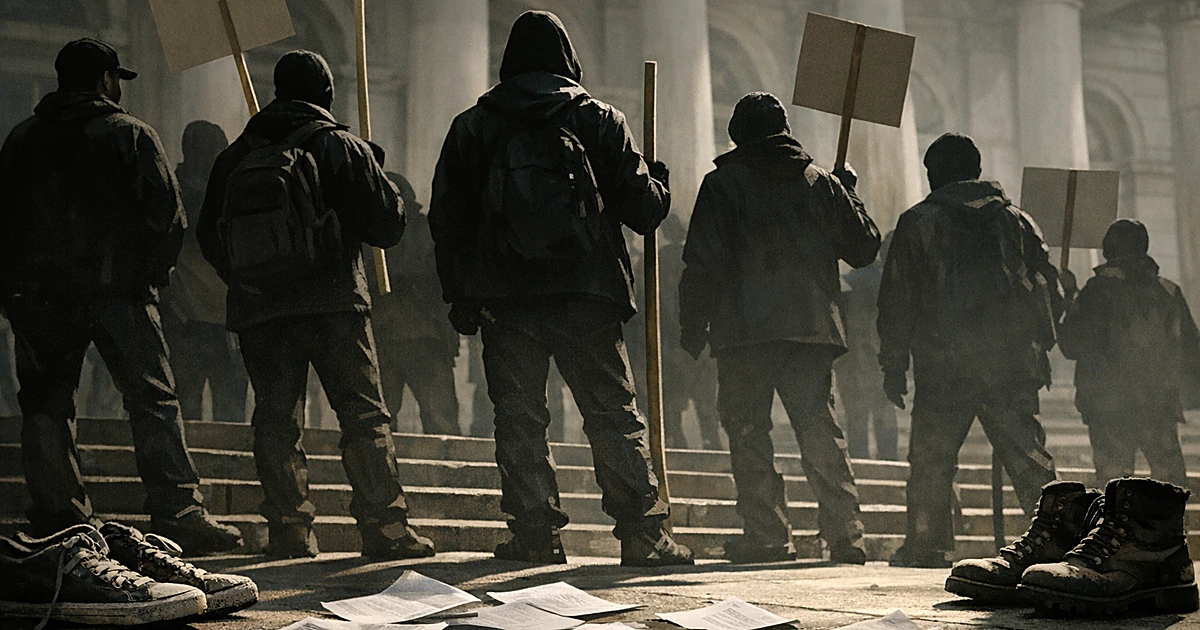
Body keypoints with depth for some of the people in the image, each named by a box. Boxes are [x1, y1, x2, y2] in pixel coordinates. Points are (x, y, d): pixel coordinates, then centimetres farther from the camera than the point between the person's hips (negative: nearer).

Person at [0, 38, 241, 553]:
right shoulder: (131, 134, 2)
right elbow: (168, 215, -5)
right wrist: (153, 273, 8)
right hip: (118, 290, -3)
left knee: (45, 404, 9)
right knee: (153, 400, -3)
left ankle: (57, 520, 8)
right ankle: (178, 513, -11)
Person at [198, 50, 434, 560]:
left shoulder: (234, 157, 10)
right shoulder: (341, 148, 0)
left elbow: (209, 238, 14)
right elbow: (387, 225, 0)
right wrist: (379, 178, 18)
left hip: (257, 309, 3)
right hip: (333, 304, -3)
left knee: (275, 419, 6)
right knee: (364, 414, 0)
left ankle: (289, 532, 2)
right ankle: (385, 527, -5)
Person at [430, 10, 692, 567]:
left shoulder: (471, 127, 10)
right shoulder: (600, 122, 6)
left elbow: (445, 218, 9)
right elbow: (643, 207, 6)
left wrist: (459, 294, 14)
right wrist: (659, 186, 28)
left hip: (502, 295, 1)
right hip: (585, 292, -1)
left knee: (518, 417, 6)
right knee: (614, 415, 3)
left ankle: (534, 534, 3)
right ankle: (642, 533, -1)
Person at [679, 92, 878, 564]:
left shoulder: (722, 184, 1)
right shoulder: (823, 184, 12)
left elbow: (701, 263, -5)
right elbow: (864, 249, 16)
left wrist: (692, 329, 2)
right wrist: (850, 195, 30)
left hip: (745, 330, -3)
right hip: (812, 329, 4)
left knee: (748, 431, 2)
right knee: (820, 430, 6)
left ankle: (767, 535, -1)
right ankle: (845, 534, 2)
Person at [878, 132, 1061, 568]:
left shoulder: (918, 222, 2)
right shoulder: (1017, 221, 11)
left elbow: (897, 300, 0)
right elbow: (1049, 291, 10)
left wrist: (893, 364, 4)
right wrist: (1038, 350, 18)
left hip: (944, 368, -3)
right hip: (1012, 366, 3)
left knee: (931, 459, 6)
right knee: (1028, 458, 5)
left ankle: (926, 545, 7)